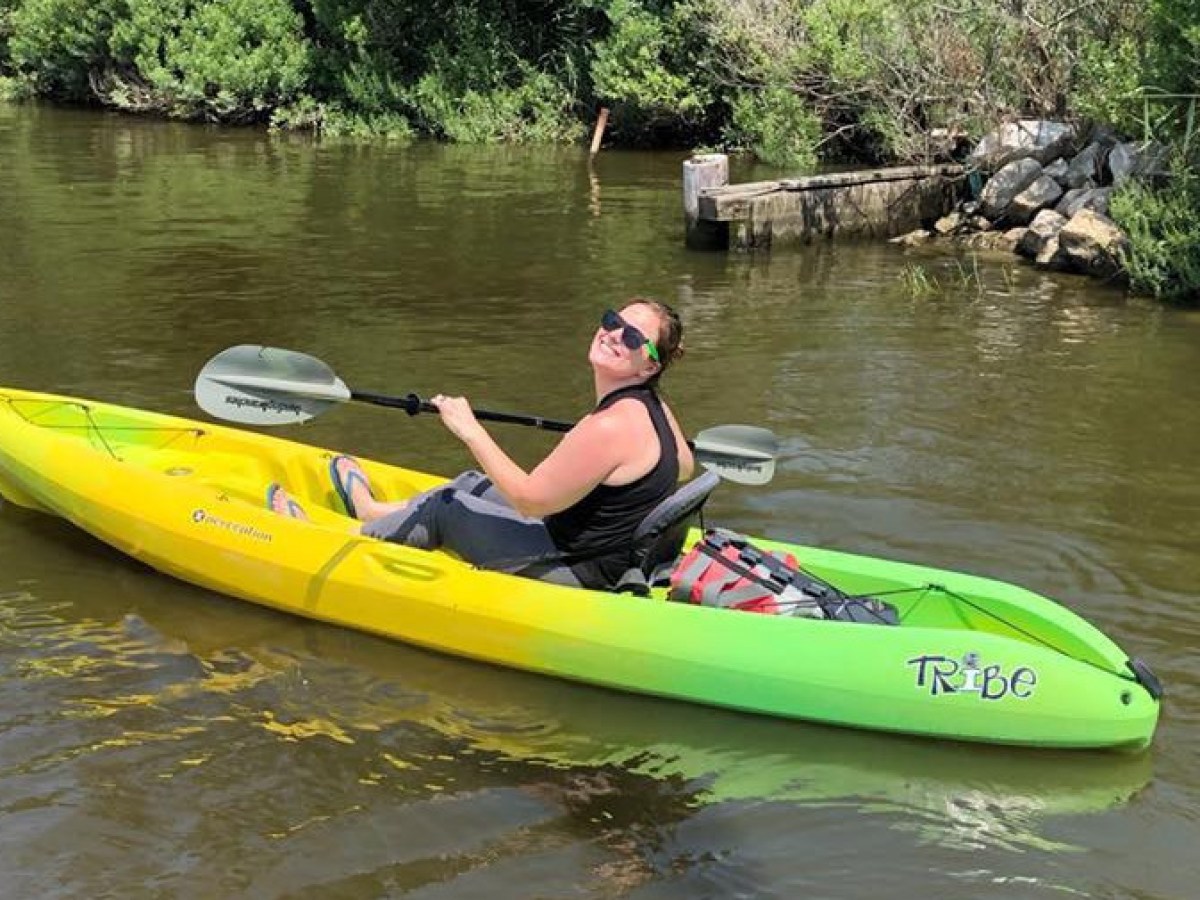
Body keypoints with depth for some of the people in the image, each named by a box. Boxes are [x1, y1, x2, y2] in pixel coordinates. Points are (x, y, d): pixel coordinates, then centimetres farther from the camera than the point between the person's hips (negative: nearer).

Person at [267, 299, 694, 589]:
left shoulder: (610, 427, -31)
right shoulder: (652, 406, -1)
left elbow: (530, 500, -25)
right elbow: (684, 466, 18)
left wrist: (471, 432, -19)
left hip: (580, 573, -9)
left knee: (443, 507, 4)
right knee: (471, 484, 23)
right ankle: (371, 511, 52)